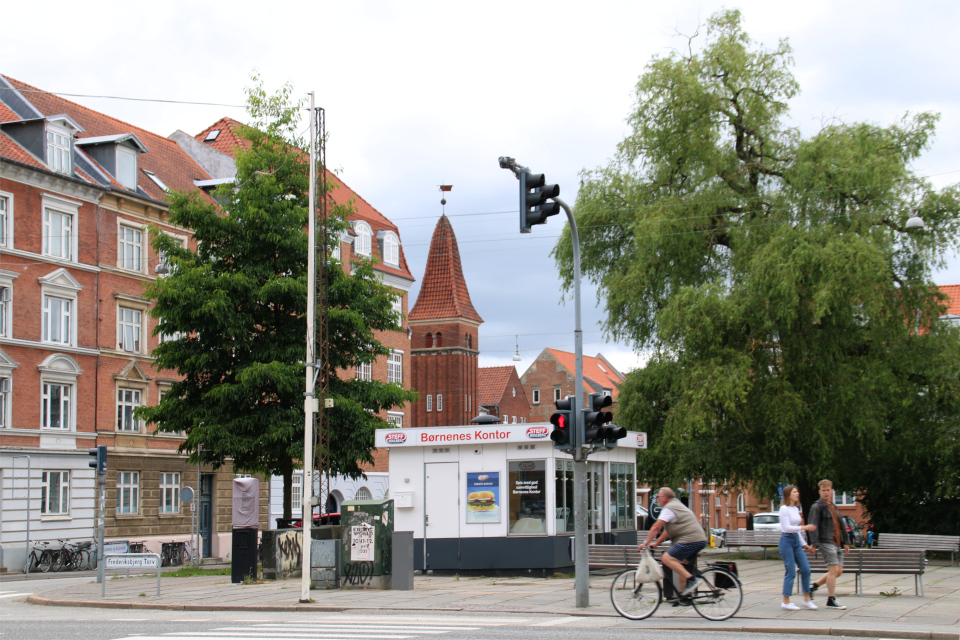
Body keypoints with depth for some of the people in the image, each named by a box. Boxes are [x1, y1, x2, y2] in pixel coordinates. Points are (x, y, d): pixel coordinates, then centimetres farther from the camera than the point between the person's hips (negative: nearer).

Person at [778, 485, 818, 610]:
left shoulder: (796, 509, 14)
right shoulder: (784, 508, -10)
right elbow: (786, 527, -19)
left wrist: (803, 543, 19)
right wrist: (804, 527, -24)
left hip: (796, 541, 8)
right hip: (786, 540, -8)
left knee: (806, 569, 3)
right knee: (791, 572, -7)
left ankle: (807, 599, 12)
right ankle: (786, 602, 1)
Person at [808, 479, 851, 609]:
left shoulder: (833, 506, 21)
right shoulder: (817, 507, -4)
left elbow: (840, 525, 24)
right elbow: (813, 526, -12)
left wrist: (845, 542, 20)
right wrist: (814, 543, -21)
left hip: (837, 543, 8)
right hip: (826, 542, -8)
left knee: (839, 571, 7)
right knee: (833, 570, -11)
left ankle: (814, 585, 18)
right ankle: (831, 601, -5)